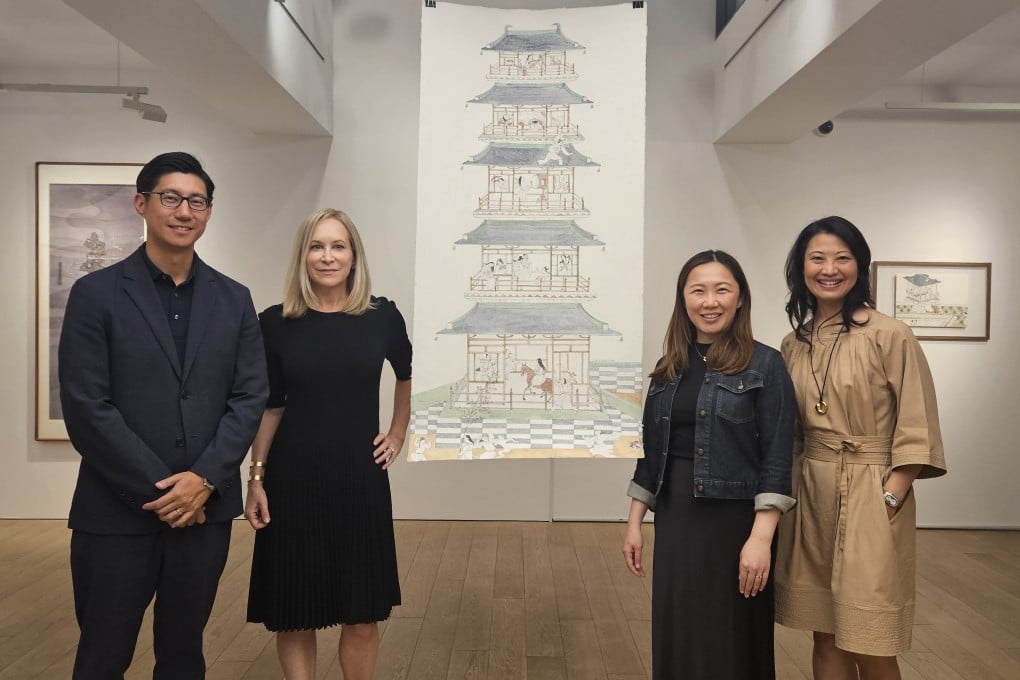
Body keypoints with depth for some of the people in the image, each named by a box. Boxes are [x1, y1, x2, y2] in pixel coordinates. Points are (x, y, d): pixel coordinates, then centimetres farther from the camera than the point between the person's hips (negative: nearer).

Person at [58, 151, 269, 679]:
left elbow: (250, 398, 2)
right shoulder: (96, 294, -3)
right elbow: (86, 408, -9)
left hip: (205, 508, 3)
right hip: (117, 513, -2)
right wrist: (159, 491, -12)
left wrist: (203, 479, -10)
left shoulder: (234, 299, 7)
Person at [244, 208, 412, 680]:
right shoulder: (276, 323, -2)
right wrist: (256, 479, 0)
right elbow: (269, 407, 4)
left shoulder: (382, 316, -2)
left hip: (360, 478, 0)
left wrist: (397, 436, 13)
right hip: (294, 480, 0)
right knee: (293, 617, 8)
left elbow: (407, 376, 17)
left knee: (362, 616, 7)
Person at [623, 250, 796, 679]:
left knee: (732, 643, 8)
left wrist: (761, 537, -19)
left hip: (734, 521, -5)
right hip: (675, 520, 5)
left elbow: (777, 460, -12)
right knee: (676, 637, 13)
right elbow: (651, 453, 11)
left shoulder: (765, 364, -7)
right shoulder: (669, 367, 8)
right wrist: (634, 523, 9)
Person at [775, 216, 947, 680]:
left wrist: (888, 499, -14)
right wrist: (792, 493, 8)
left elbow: (917, 433, -9)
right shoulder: (794, 345, 8)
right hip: (810, 496, 5)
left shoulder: (890, 337, -9)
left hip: (870, 498, -5)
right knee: (825, 637, 13)